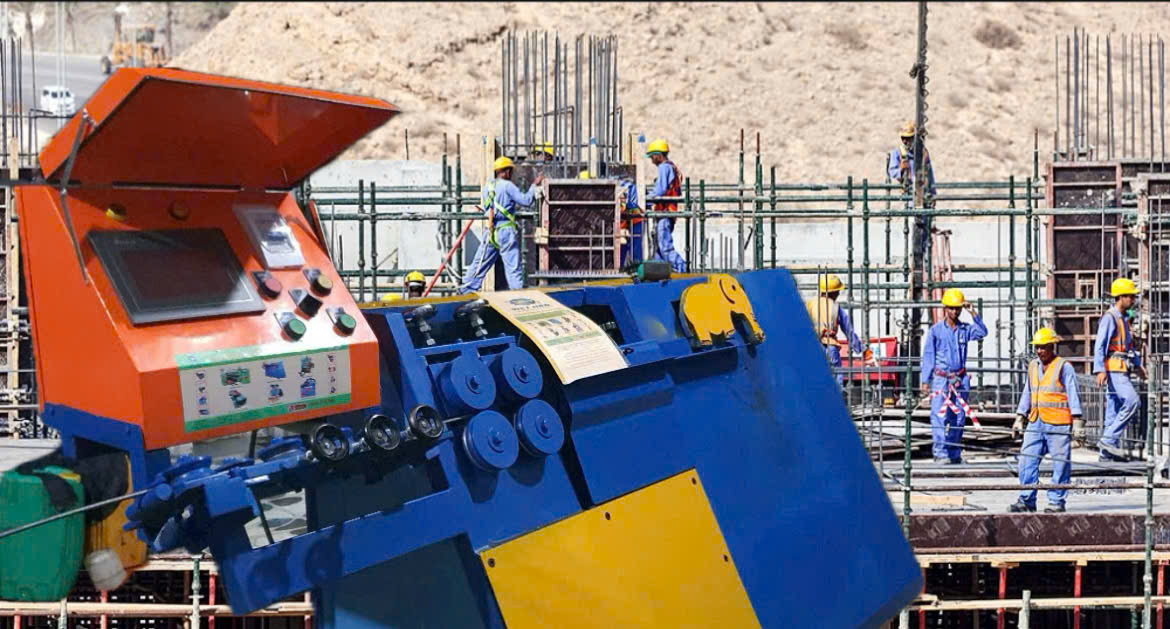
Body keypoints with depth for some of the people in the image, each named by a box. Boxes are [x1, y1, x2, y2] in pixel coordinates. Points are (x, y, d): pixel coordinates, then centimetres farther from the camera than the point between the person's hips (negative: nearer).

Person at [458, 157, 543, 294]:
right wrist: (535, 185, 1)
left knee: (479, 265, 12)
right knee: (513, 267, -1)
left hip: (490, 232, 6)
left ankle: (466, 292, 14)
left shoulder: (488, 187, 12)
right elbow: (526, 200, -11)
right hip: (506, 231, -6)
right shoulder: (507, 186, -9)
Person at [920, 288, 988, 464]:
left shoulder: (965, 329, 7)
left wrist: (973, 313, -16)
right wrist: (925, 381, -3)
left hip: (960, 379, 4)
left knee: (958, 417, 7)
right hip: (941, 378, -3)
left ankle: (954, 454, 14)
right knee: (939, 416, -12)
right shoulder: (936, 330, -1)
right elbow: (928, 356, 0)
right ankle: (940, 453, -13)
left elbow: (982, 332, -11)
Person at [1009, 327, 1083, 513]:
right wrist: (1019, 419, 18)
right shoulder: (1033, 367, 16)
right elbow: (1027, 395, 22)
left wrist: (1077, 423, -10)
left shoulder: (1064, 367, -3)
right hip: (1035, 423, 6)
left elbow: (1073, 395, -5)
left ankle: (1056, 502, 8)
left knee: (1060, 463, 0)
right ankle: (1026, 500, 6)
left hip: (1058, 424, -6)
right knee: (1027, 461, 1)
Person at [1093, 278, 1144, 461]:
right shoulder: (1109, 317, -11)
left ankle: (1107, 452, 8)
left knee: (1115, 408, 7)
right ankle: (1108, 439, -16)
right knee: (1132, 401, -19)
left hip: (1121, 370, 10)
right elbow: (1099, 345, -18)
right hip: (1113, 368, -10)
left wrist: (1137, 365, 34)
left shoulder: (1124, 318, 20)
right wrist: (1100, 370, -26)